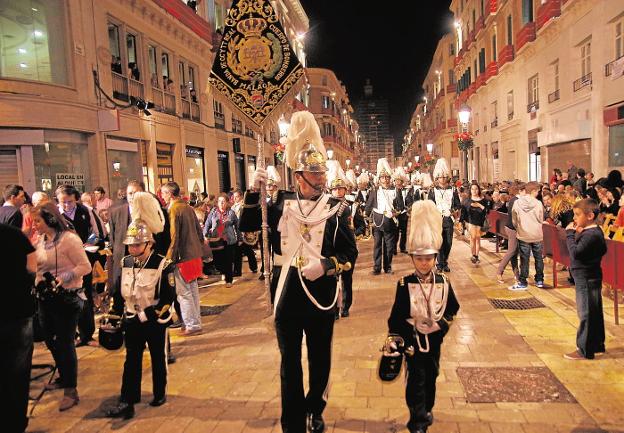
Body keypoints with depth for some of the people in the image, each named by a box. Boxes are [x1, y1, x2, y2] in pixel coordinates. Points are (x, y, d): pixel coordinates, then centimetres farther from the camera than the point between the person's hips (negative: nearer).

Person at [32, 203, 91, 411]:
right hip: (45, 298, 8)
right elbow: (34, 265, 14)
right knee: (50, 340, 18)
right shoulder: (41, 240, 7)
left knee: (65, 343, -1)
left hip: (67, 298, -8)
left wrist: (63, 278, -27)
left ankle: (71, 390, 12)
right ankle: (63, 377, 39)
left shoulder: (69, 239, -16)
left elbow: (85, 267, -18)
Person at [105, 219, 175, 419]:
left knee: (158, 359, 13)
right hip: (132, 320, 4)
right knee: (131, 361, 7)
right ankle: (127, 402, 13)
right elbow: (120, 291, 11)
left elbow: (169, 297, -17)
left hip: (156, 321, -4)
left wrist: (149, 314, -20)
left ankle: (160, 394, 31)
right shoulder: (125, 263, 1)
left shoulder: (162, 264, -16)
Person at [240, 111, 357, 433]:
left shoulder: (336, 208, -3)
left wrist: (326, 265, -21)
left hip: (321, 290, 0)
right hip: (287, 291, 1)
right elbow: (247, 226, 3)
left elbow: (350, 253, -3)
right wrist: (254, 190, -8)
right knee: (289, 360, 11)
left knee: (320, 357, 17)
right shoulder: (281, 203, 1)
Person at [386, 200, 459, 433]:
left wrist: (444, 323, -5)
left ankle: (427, 410, 38)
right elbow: (396, 314, -9)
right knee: (416, 378, 0)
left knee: (431, 375, 17)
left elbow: (453, 307, 10)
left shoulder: (443, 282, -6)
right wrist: (393, 340, -10)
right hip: (412, 338, -3)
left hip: (434, 337, 3)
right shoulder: (405, 284, -14)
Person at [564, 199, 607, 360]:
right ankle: (597, 344, 32)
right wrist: (577, 234, 3)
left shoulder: (591, 235, -22)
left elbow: (575, 253, -27)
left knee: (586, 314, -2)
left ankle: (584, 350, 6)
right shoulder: (594, 232, 10)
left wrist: (570, 234, -19)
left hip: (586, 280, -10)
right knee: (594, 313, 19)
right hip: (590, 278, 10)